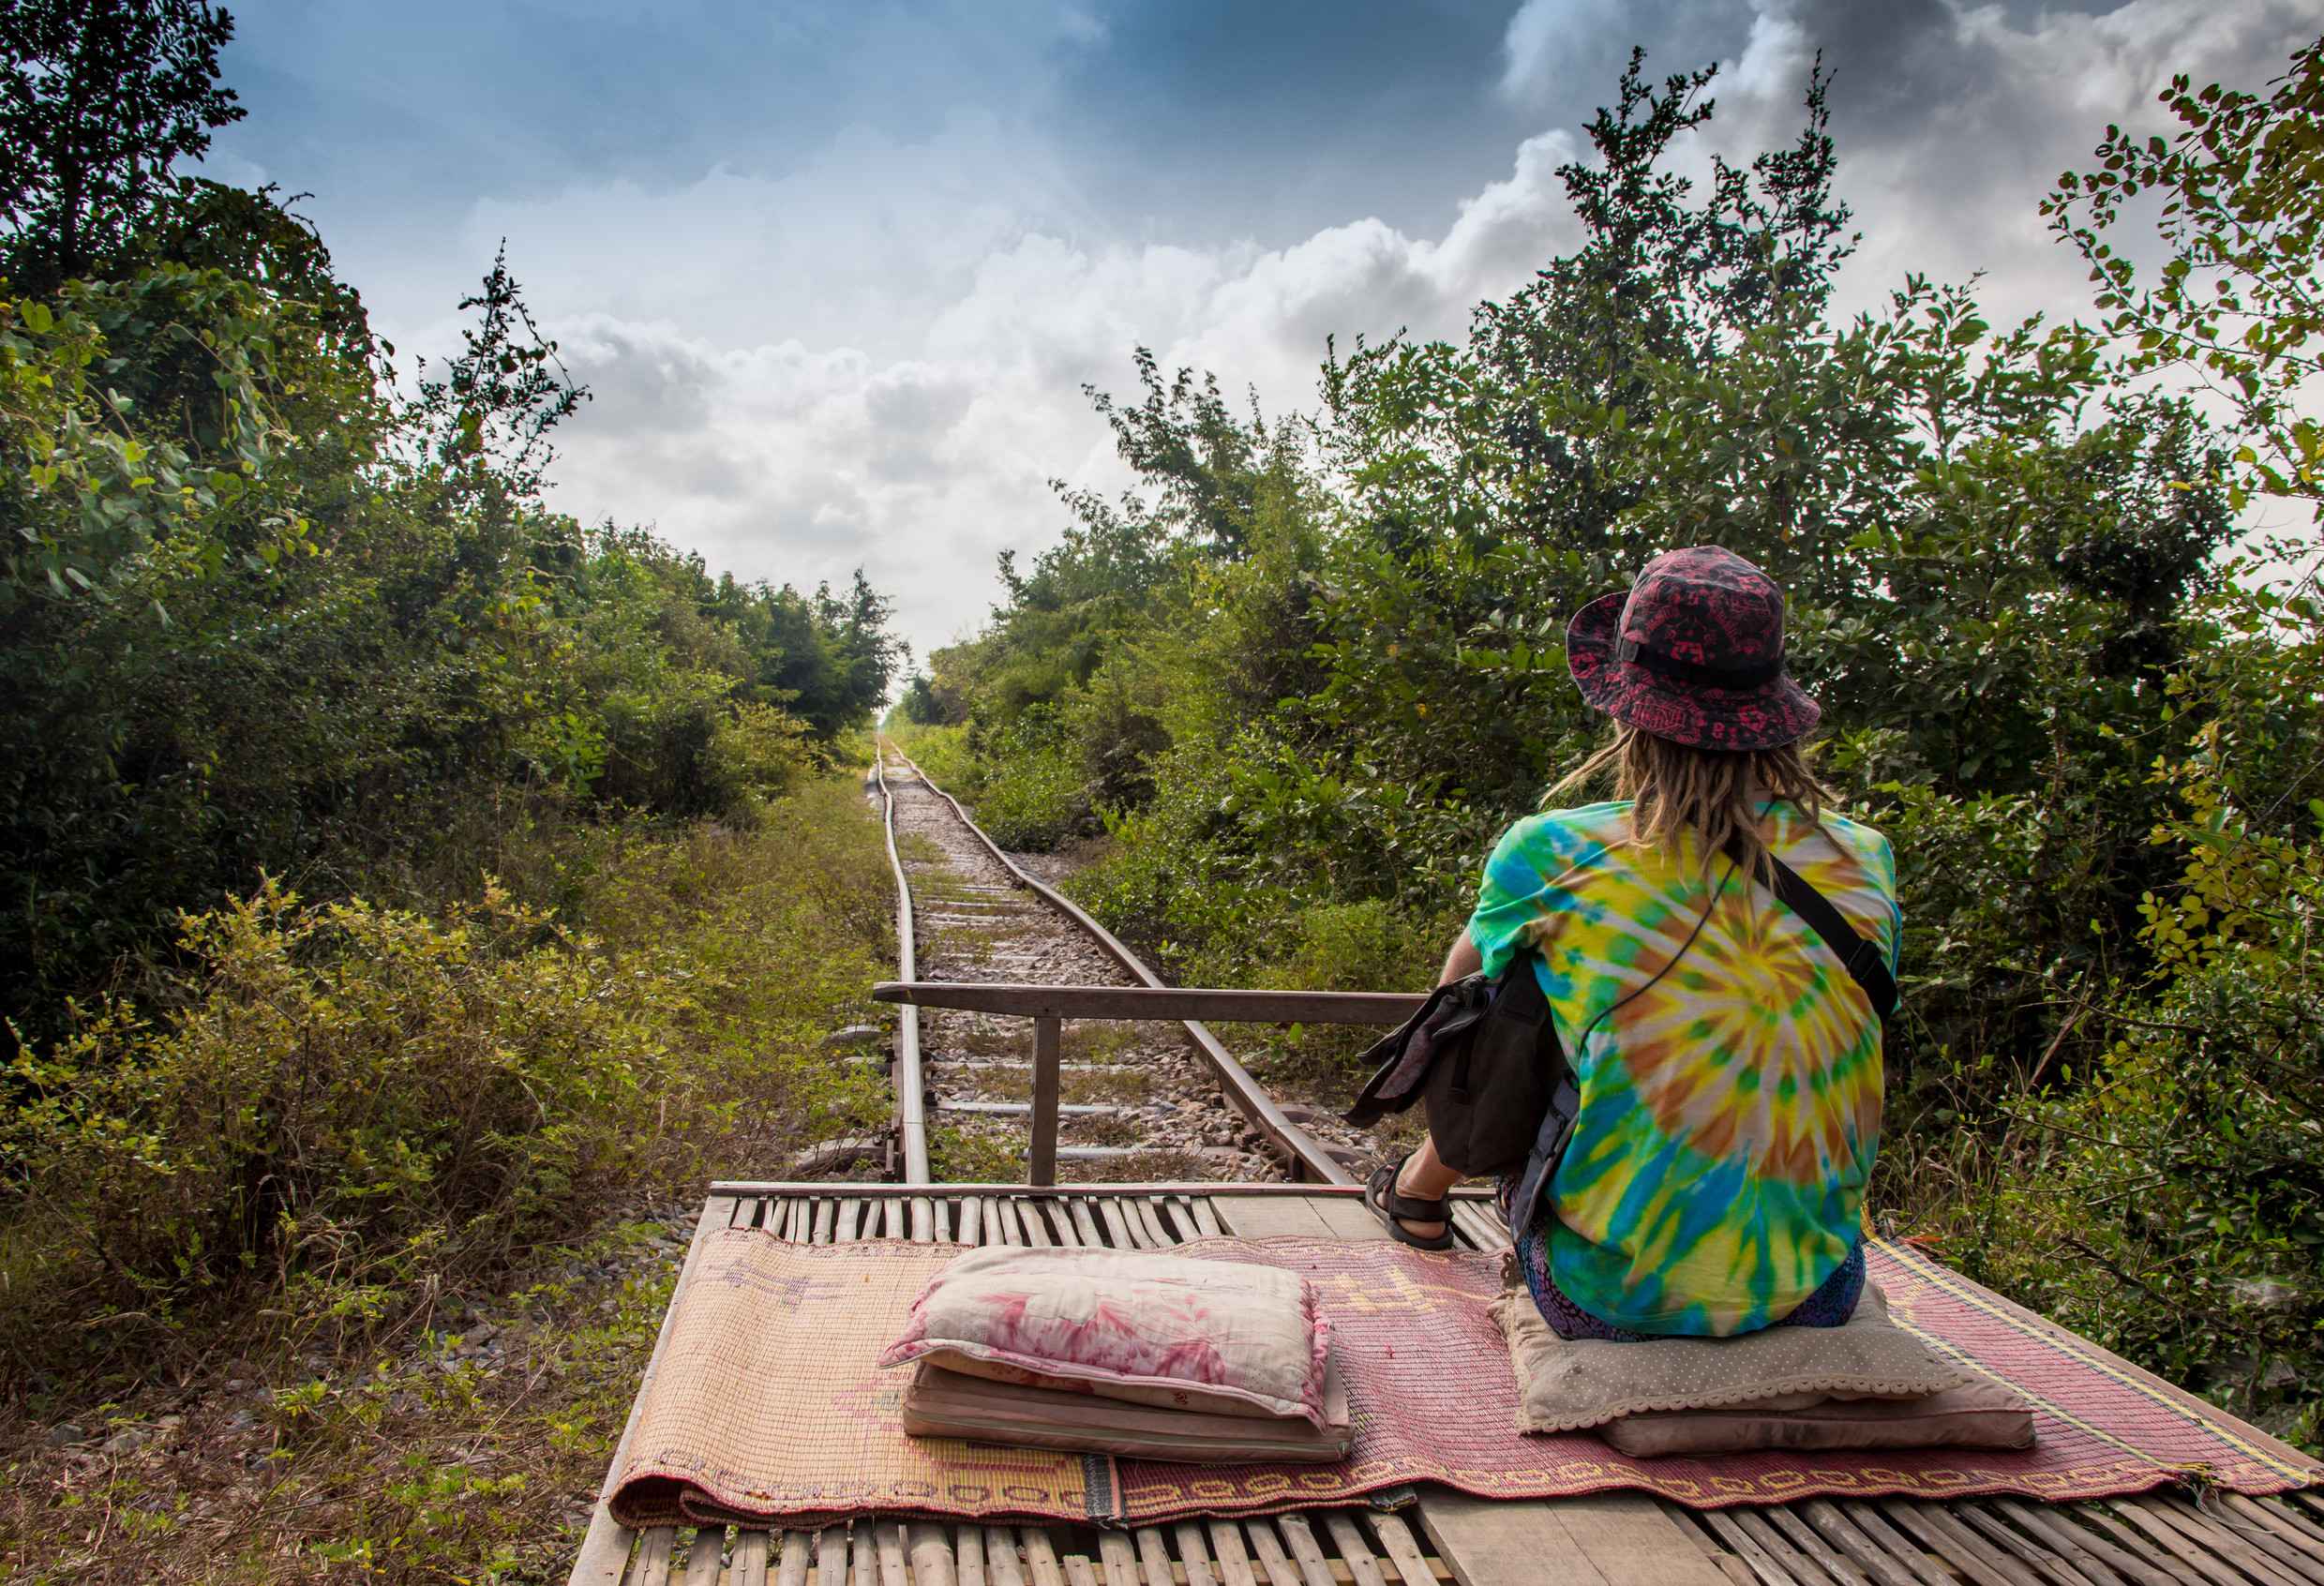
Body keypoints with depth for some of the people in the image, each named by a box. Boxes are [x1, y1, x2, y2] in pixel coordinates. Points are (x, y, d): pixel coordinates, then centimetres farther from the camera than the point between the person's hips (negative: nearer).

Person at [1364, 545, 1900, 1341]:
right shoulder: (1865, 863, -6)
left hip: (1617, 1298, -3)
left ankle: (1424, 1190, 46)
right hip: (1818, 1291, 4)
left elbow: (1462, 975, 8)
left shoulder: (1552, 855, -15)